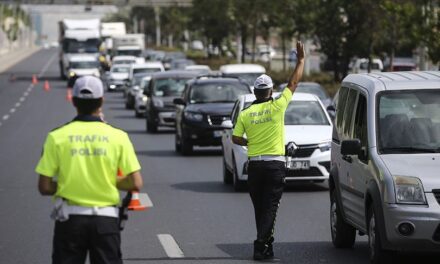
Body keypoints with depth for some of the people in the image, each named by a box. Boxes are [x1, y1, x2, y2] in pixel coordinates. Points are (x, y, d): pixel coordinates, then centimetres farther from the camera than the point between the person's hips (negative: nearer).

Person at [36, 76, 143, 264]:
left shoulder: (57, 137, -4)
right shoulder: (118, 137, -4)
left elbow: (44, 187, -5)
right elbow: (135, 183, -6)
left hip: (69, 219, 0)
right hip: (106, 219, 0)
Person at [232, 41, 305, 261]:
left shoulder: (245, 113, 0)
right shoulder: (277, 107, -7)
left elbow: (236, 138, 1)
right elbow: (293, 83, 0)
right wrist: (301, 59, 9)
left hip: (255, 165, 3)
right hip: (275, 164, -3)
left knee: (260, 208, 14)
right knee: (270, 207, -4)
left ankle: (266, 243, 21)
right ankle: (261, 246, -15)